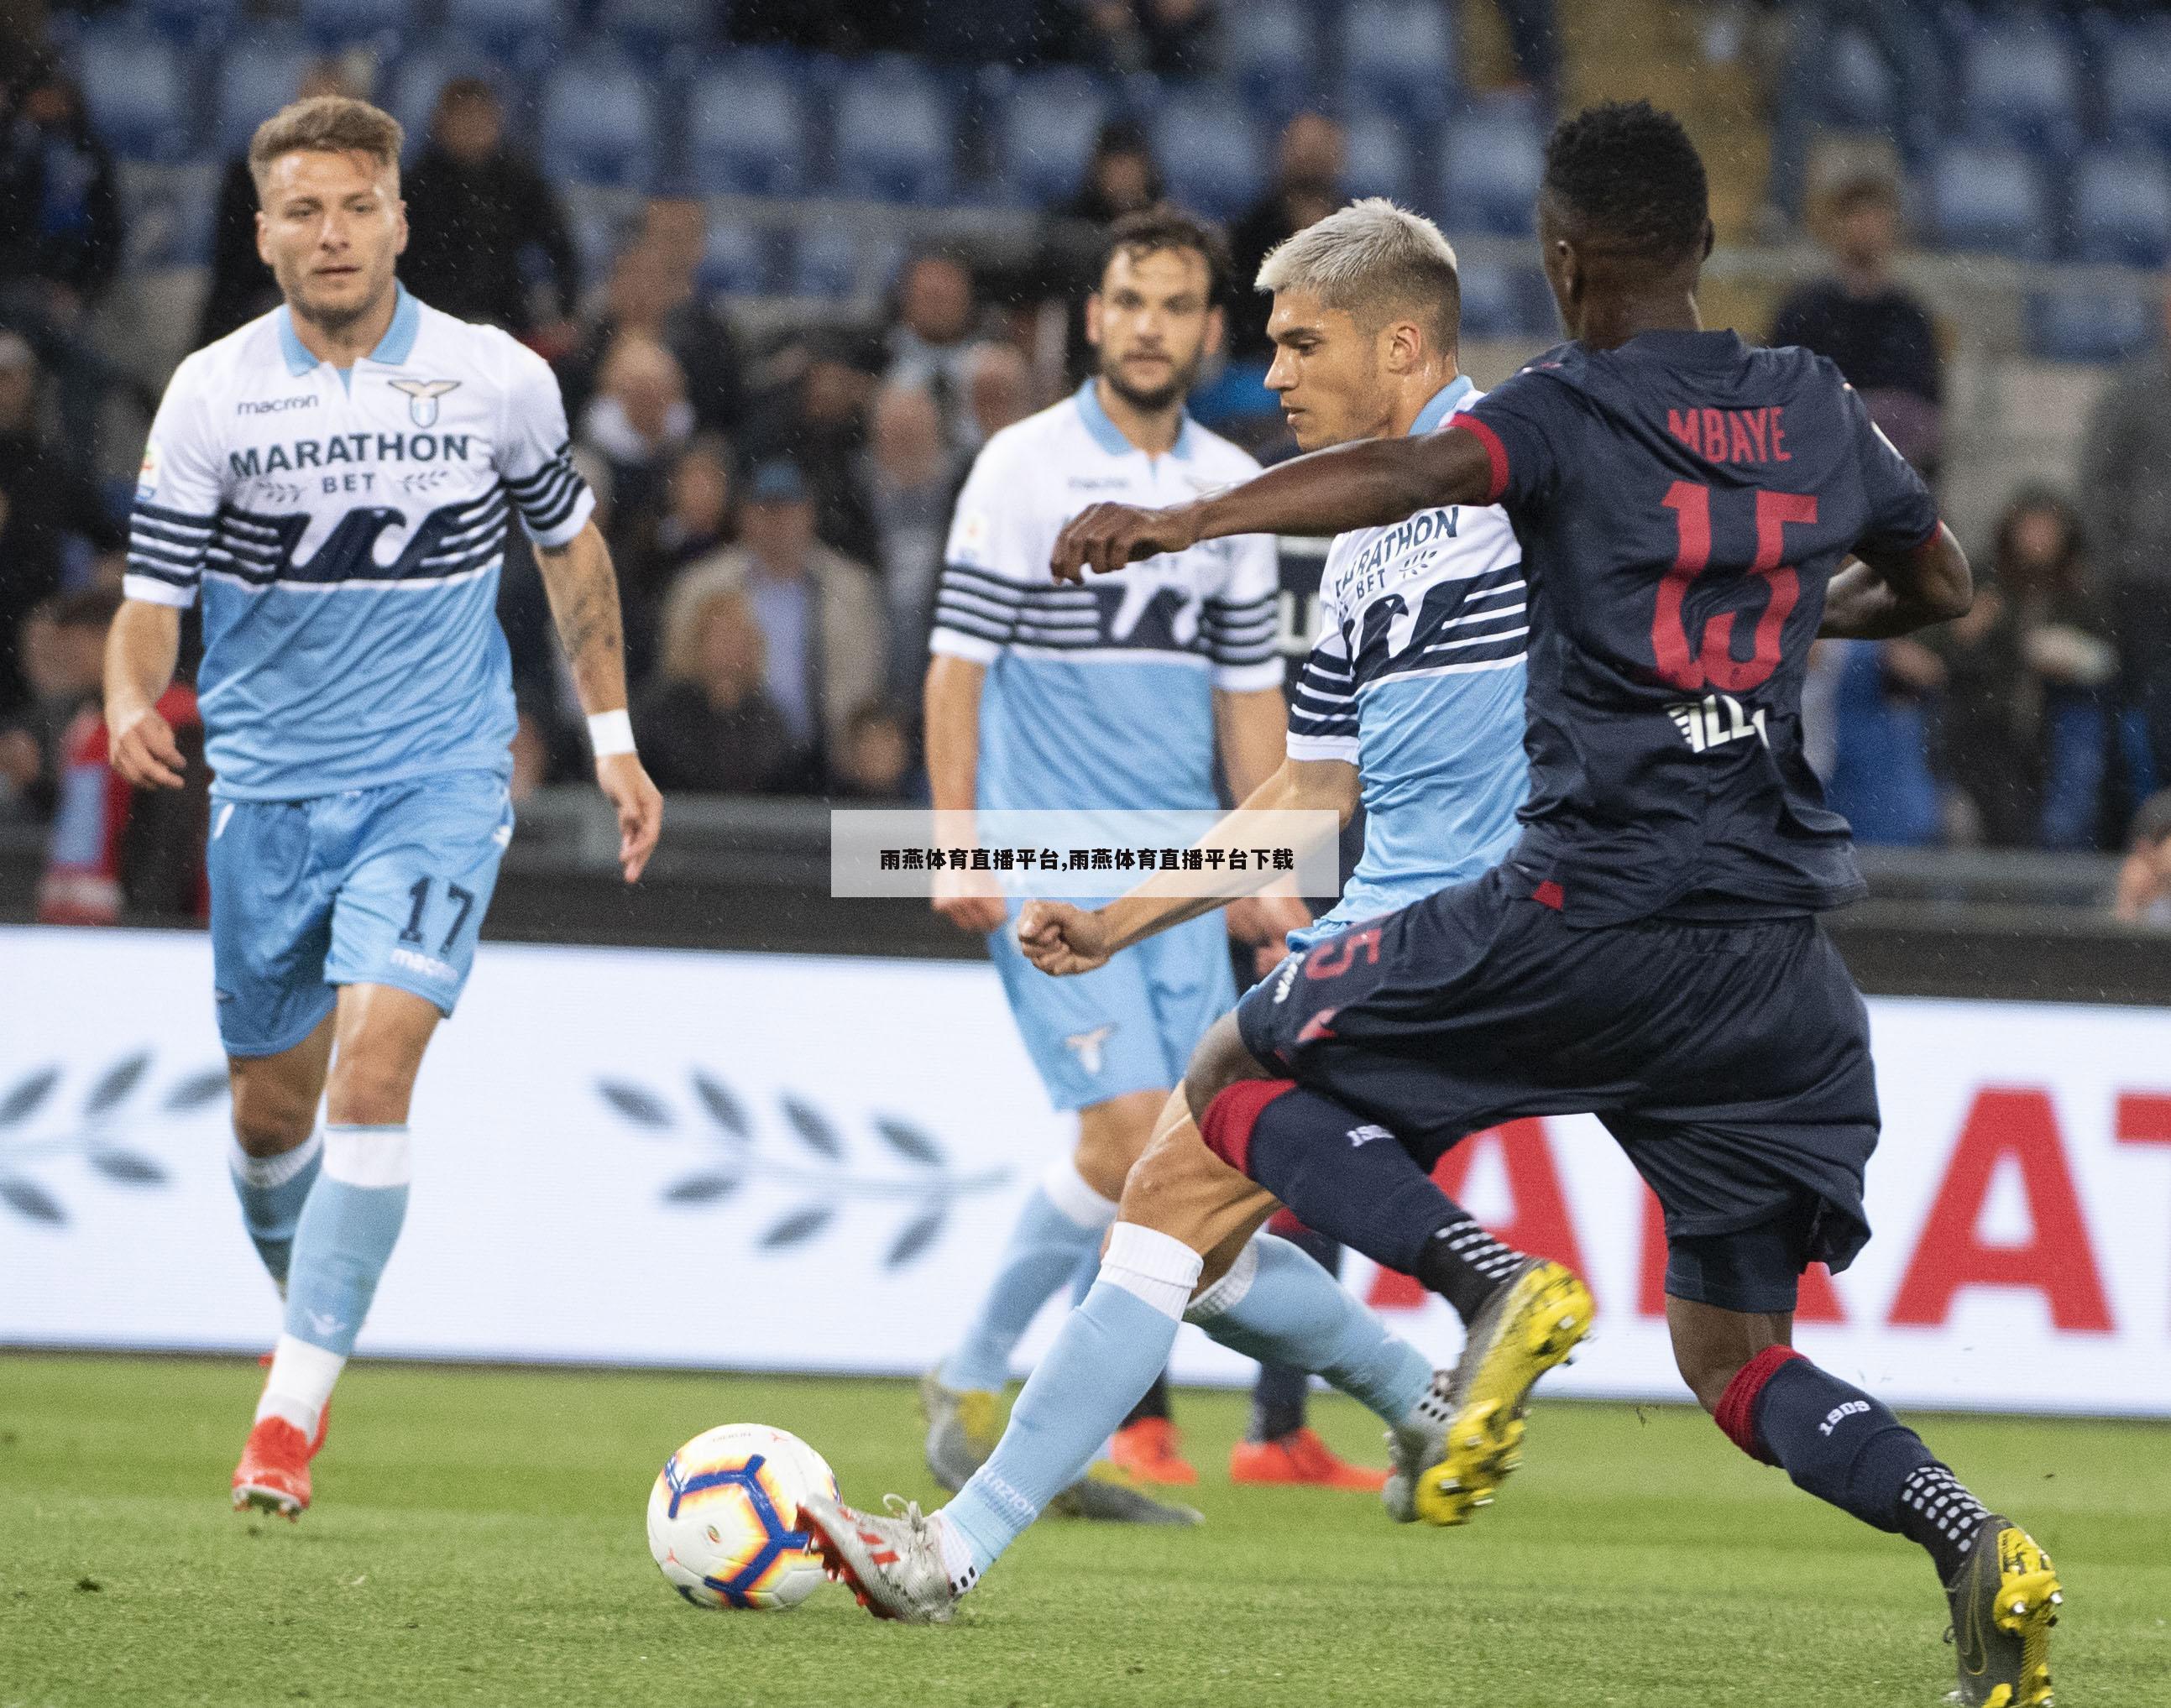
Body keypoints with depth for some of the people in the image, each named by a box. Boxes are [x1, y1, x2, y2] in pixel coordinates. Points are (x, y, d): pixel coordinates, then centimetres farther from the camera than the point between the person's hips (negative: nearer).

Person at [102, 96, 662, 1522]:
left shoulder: (498, 380, -3)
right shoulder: (213, 397, -4)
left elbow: (572, 545, 14)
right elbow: (156, 598, -2)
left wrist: (612, 735, 14)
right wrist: (131, 703, -24)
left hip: (439, 776, -2)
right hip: (269, 785, 2)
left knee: (373, 1066, -19)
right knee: (273, 1105, 10)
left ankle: (294, 1407, -17)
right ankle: (312, 1314, 39)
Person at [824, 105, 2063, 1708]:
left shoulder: (1573, 410, -2)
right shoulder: (1821, 413, 14)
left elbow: (1409, 472, -24)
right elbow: (1942, 584, 31)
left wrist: (1184, 521, -33)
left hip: (1590, 908, -5)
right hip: (1779, 951, 5)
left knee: (1238, 1079, 12)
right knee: (1734, 1354, 14)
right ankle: (1974, 1544, -15)